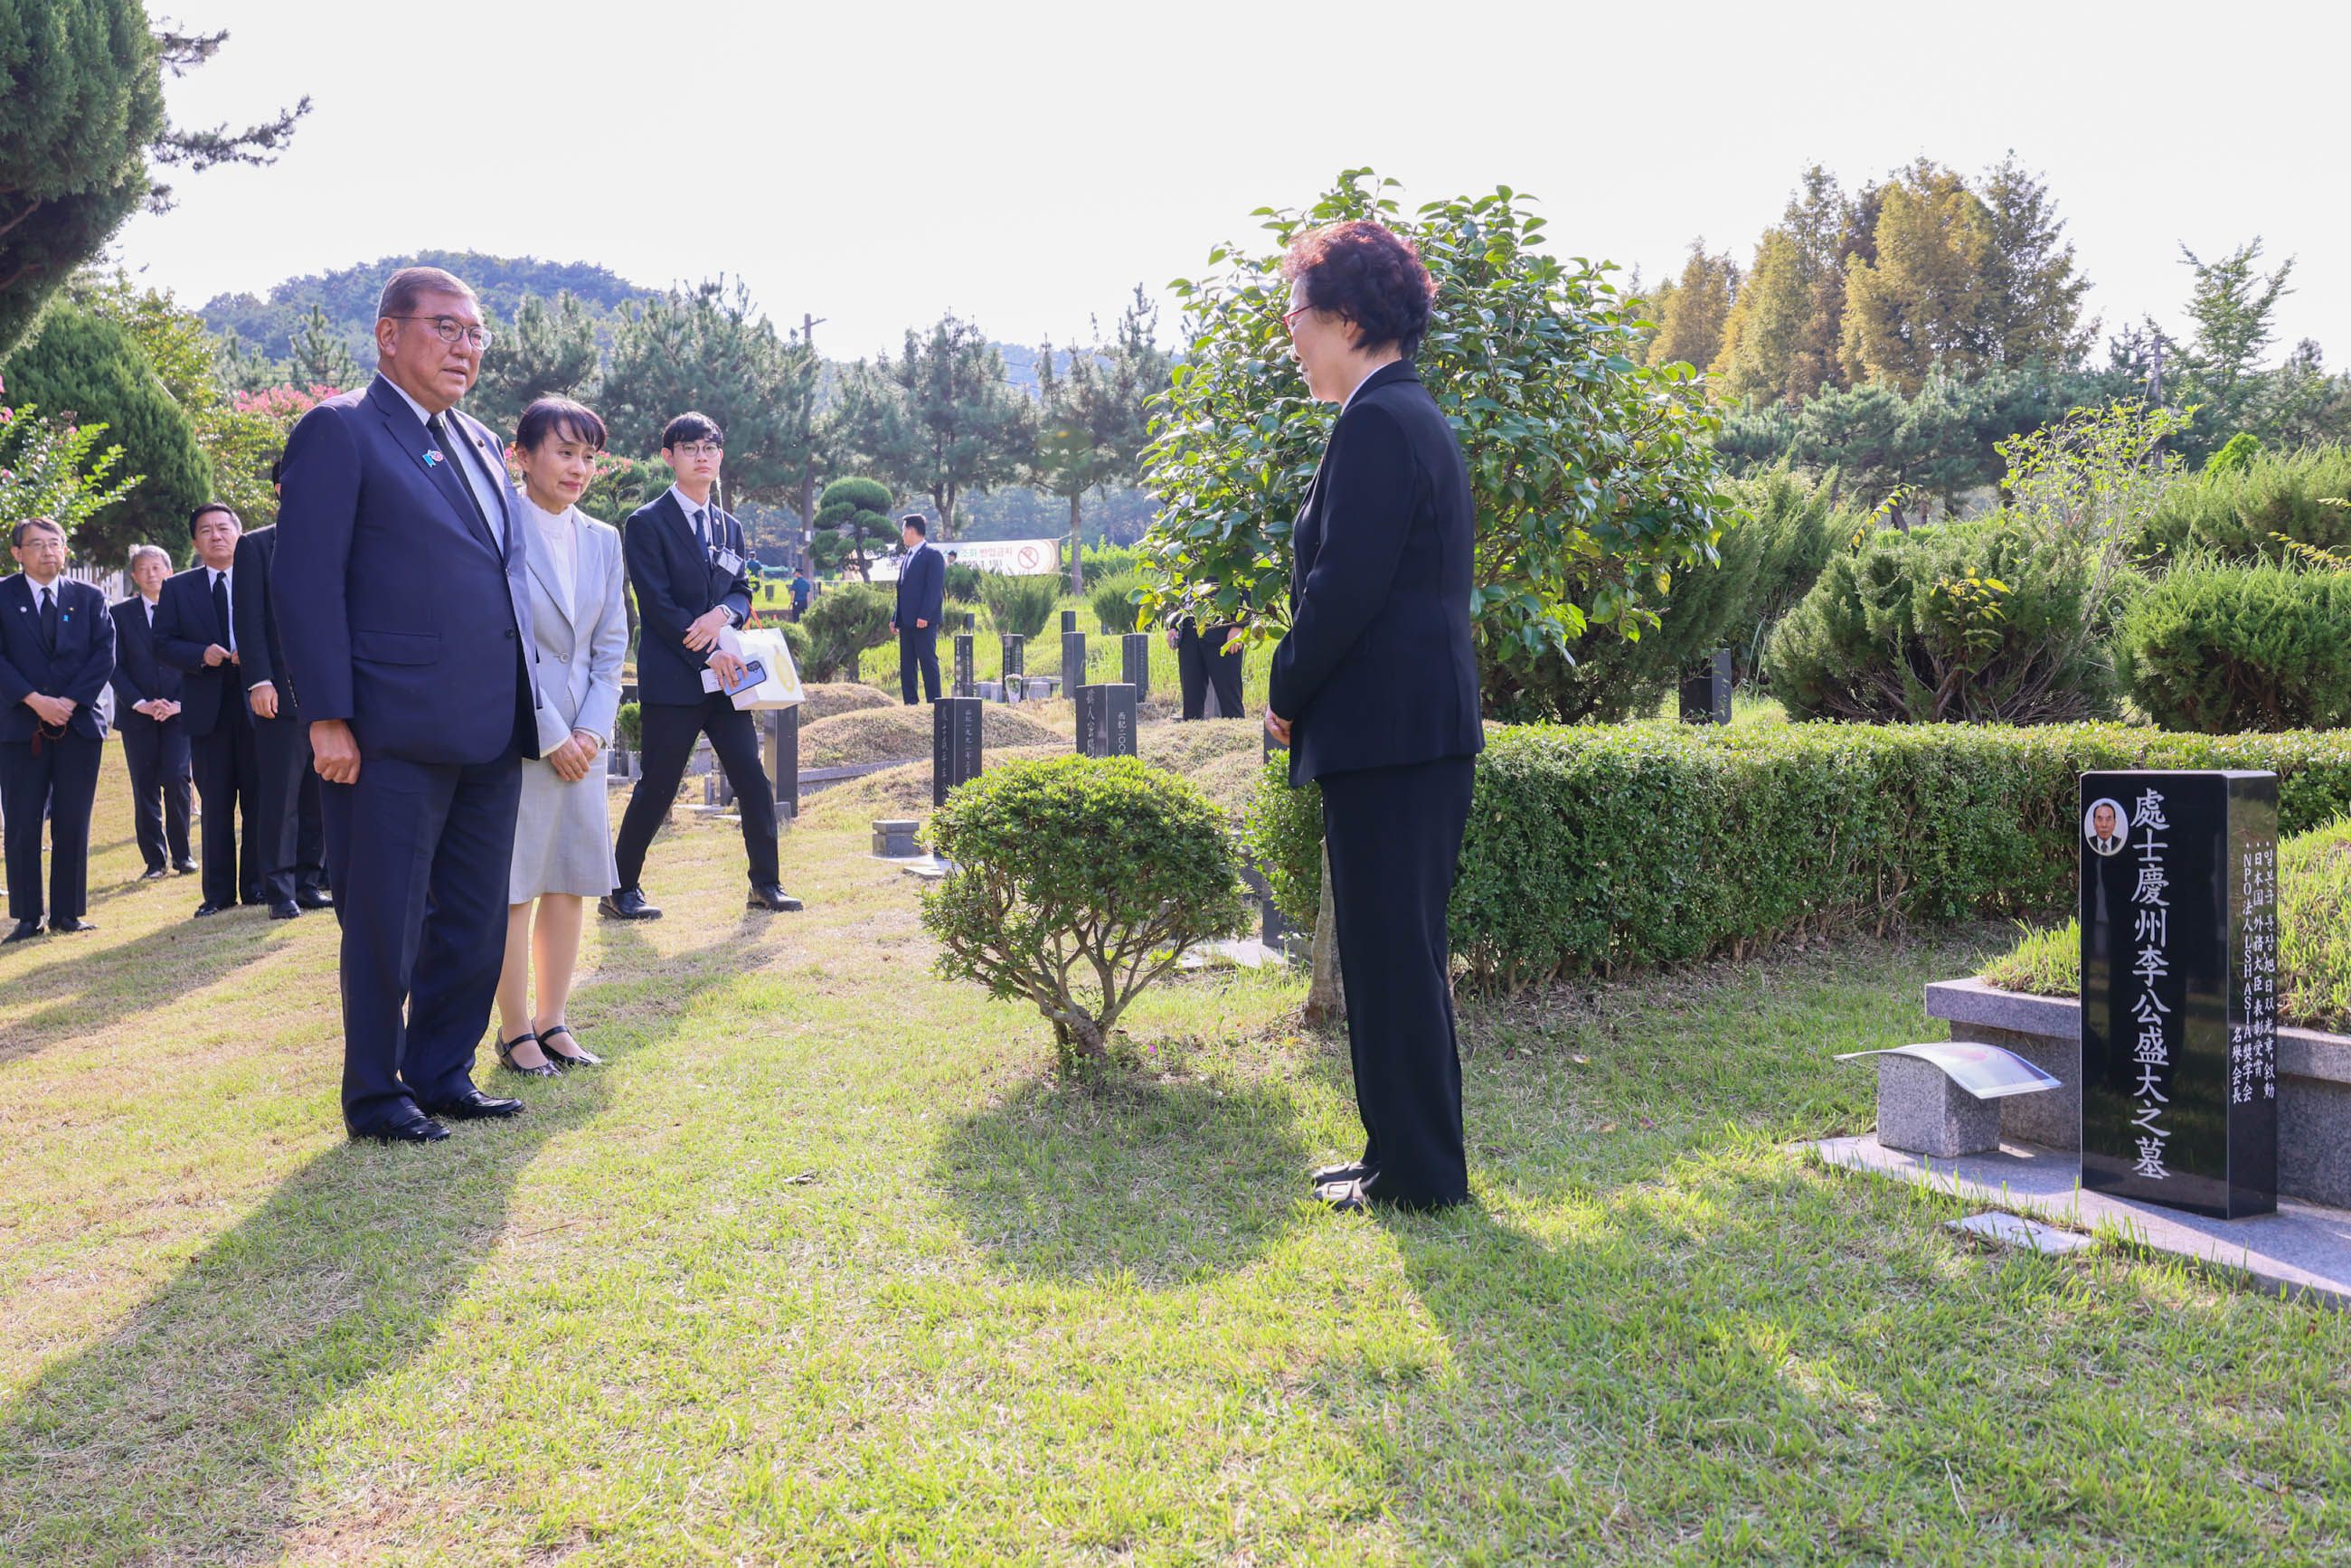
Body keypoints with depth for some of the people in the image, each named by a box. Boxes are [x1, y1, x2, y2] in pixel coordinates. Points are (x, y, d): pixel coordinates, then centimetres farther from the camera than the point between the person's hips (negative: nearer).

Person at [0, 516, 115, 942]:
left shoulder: (89, 599, 10)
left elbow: (105, 655, 1)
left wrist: (69, 701, -10)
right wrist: (34, 700, -15)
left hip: (79, 725, 1)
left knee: (73, 824, 2)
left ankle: (68, 912, 10)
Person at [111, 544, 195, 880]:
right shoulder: (121, 613, 8)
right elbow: (116, 666, 4)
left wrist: (180, 704, -8)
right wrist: (141, 703, -9)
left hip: (179, 712, -1)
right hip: (137, 713, 1)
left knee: (176, 780, -12)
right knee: (145, 789, 2)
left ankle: (181, 854, 3)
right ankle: (155, 860, 9)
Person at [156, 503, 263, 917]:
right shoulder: (177, 588, 11)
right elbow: (164, 644, 5)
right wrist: (201, 655, -14)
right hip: (207, 708, 1)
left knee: (259, 800, 2)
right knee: (215, 804, 5)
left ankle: (256, 884, 10)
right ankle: (218, 891, 10)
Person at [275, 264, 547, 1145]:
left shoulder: (480, 445, 18)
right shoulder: (340, 432, -4)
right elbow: (304, 582, -10)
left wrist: (527, 708, 15)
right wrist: (328, 718, -15)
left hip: (490, 733, 7)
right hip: (397, 733, -7)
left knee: (474, 923, 13)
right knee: (385, 924, 3)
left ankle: (442, 1075, 26)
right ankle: (374, 1095, 17)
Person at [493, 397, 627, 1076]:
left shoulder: (603, 540, 12)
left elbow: (610, 645, 11)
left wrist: (592, 729, -2)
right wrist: (551, 735, -12)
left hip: (582, 734, 6)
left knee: (571, 882, 9)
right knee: (512, 887, -1)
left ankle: (553, 1022, 20)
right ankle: (515, 1033, 9)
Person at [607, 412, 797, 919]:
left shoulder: (729, 527, 16)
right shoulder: (647, 523, -4)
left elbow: (742, 592, 15)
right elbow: (656, 604, -11)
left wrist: (722, 613, -9)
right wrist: (707, 654, -16)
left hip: (724, 673, 6)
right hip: (671, 680, -6)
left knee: (754, 780, 2)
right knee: (657, 788, -1)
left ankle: (766, 882, 14)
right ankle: (620, 890, 12)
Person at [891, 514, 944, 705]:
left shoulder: (932, 555, -7)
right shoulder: (908, 556, 20)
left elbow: (934, 588, -15)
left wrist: (924, 616, -21)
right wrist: (895, 617, 15)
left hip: (924, 621, -9)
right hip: (907, 621, 9)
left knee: (928, 661, -7)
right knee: (906, 664, 8)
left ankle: (933, 702, -3)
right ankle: (910, 702, 11)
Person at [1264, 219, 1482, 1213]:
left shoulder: (1376, 424, -14)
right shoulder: (1413, 414, 18)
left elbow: (1342, 590, -20)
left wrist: (1286, 697, -6)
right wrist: (1303, 694, 15)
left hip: (1385, 729, -10)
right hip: (1423, 726, 10)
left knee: (1393, 954, -2)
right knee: (1399, 951, 16)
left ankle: (1419, 1173, 8)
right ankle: (1408, 1155, 26)